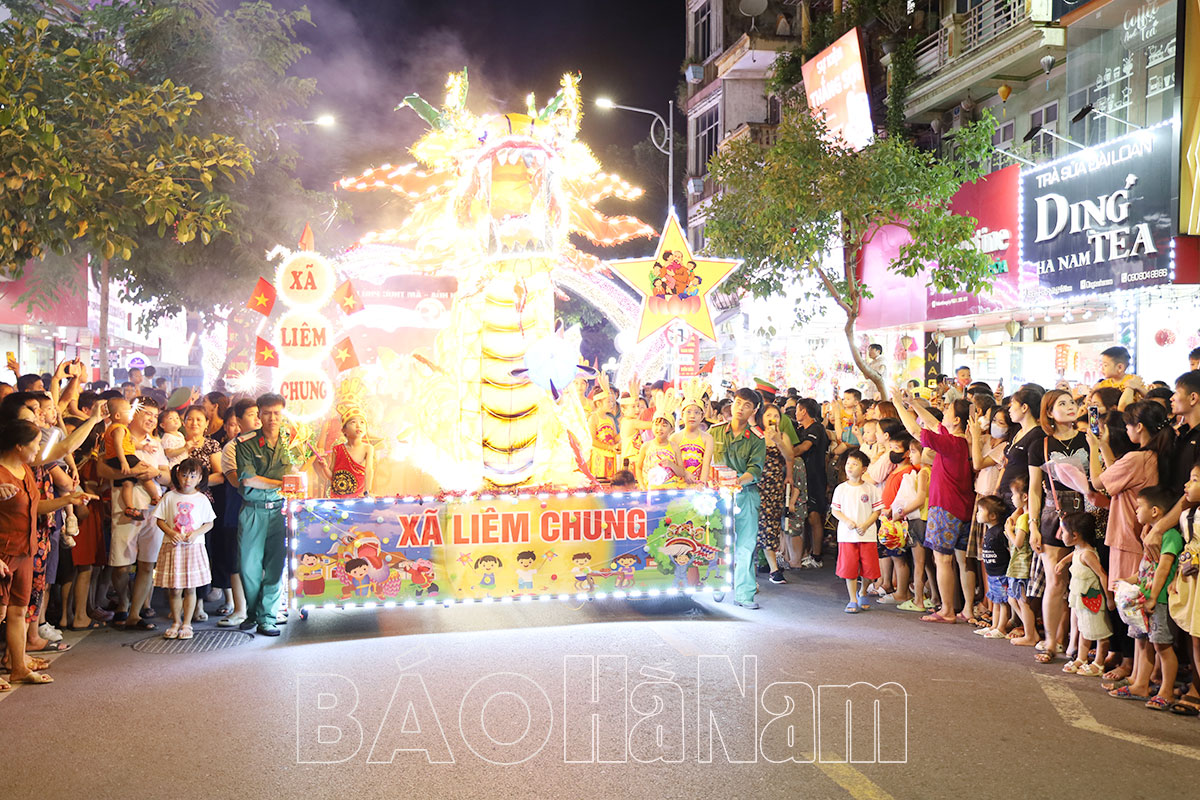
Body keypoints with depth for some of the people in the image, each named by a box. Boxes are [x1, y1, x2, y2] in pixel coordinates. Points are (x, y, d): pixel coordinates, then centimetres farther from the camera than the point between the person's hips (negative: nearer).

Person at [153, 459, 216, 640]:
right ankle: (175, 623, 20)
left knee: (190, 589, 3)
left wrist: (196, 533, -11)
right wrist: (170, 532, -11)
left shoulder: (201, 499, 1)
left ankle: (186, 624, 13)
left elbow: (209, 523, 6)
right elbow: (160, 520, 6)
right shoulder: (169, 497, 3)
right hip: (173, 547, 0)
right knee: (175, 589, 4)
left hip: (194, 547, 0)